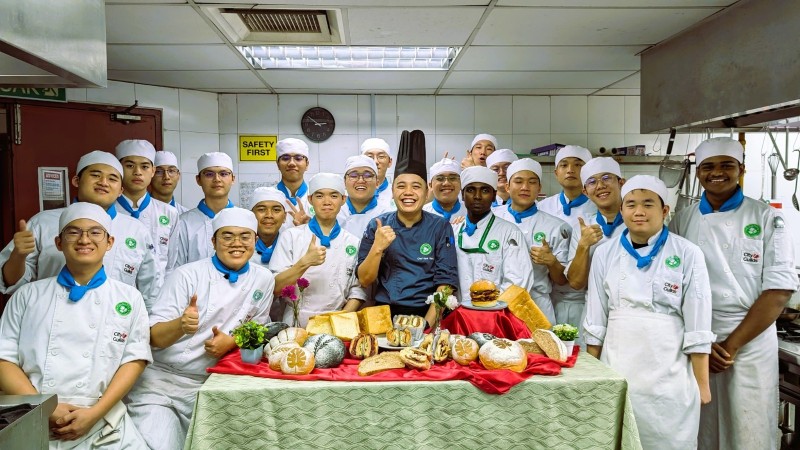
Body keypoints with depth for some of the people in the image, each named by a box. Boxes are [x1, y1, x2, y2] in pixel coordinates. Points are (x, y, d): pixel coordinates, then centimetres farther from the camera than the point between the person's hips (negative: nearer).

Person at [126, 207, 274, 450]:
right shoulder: (187, 275, -8)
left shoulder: (264, 279, 1)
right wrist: (180, 325, -32)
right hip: (160, 378, -2)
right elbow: (153, 337, -11)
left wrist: (231, 342, -11)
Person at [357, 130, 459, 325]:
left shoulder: (440, 227, 1)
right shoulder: (377, 226, 4)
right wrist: (377, 248, -14)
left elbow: (445, 282, -2)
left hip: (427, 314, -1)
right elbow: (364, 280, 2)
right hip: (385, 314, 1)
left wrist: (426, 324, -13)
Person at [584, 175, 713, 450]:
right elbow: (596, 321, 5)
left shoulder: (687, 254, -4)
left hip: (668, 374, -2)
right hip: (617, 370, 3)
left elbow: (697, 327, -5)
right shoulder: (605, 254, 3)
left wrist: (702, 384, -4)